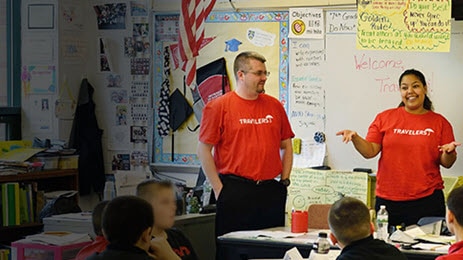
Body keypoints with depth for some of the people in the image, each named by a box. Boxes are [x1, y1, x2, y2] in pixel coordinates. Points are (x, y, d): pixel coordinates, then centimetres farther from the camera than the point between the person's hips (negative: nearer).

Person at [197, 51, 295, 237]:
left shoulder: (274, 106, 12)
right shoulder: (219, 107, -3)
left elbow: (286, 146, 19)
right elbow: (204, 150, -5)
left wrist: (285, 180, 10)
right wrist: (219, 189, -8)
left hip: (271, 192, 5)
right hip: (235, 192, -4)